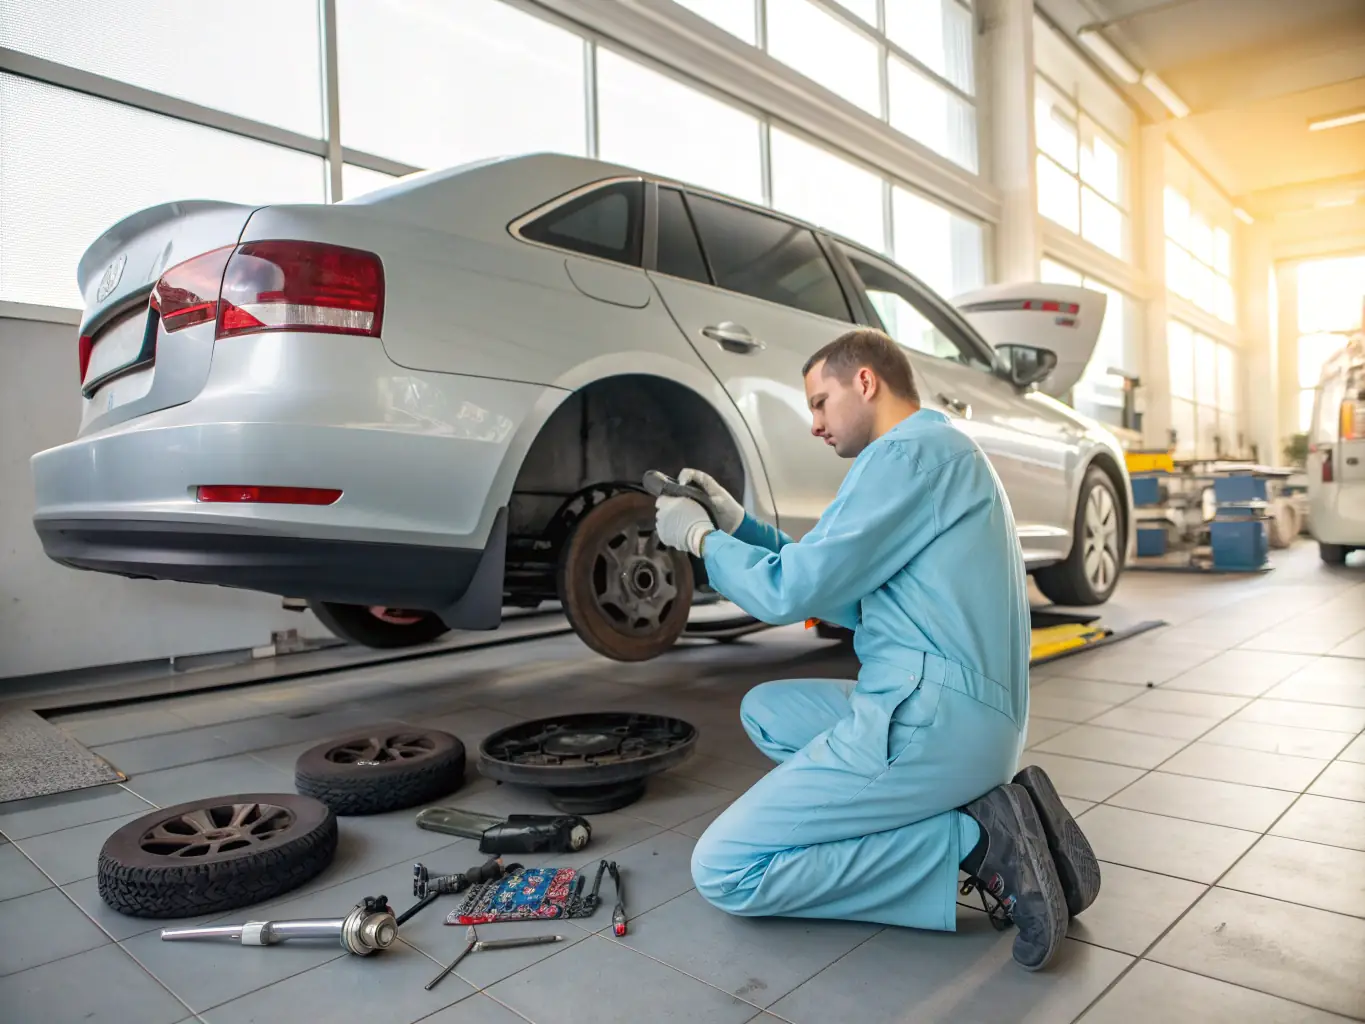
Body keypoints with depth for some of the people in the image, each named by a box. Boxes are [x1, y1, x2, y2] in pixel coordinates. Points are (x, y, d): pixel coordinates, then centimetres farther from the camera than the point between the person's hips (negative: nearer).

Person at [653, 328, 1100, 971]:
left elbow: (790, 592, -14)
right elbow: (839, 592, 21)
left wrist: (701, 538, 3)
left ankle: (975, 838, -9)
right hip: (975, 717, 10)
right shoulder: (941, 451, 21)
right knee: (764, 710, 22)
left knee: (723, 871, -9)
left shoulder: (911, 450, -11)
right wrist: (738, 524, 17)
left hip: (932, 720, -10)